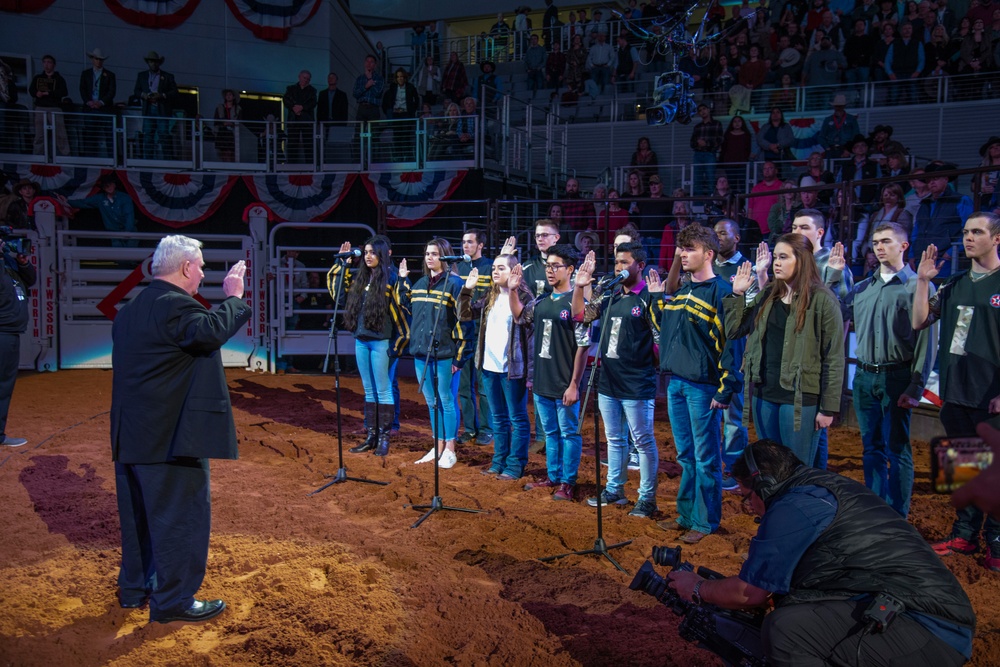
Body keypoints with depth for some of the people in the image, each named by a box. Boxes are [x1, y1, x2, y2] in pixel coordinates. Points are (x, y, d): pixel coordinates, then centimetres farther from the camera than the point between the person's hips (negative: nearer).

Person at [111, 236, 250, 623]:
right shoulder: (175, 305, -18)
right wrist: (233, 297, -23)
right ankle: (173, 602, 8)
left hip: (130, 435, 10)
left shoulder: (130, 310, 14)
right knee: (181, 517, 0)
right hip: (170, 436, -10)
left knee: (138, 515, 20)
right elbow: (211, 332, -35)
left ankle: (134, 588, 32)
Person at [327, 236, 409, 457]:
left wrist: (400, 340, -14)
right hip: (361, 340, 7)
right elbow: (334, 282, 24)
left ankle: (384, 438, 9)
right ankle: (371, 436, 21)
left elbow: (402, 308, -11)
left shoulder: (391, 278, -8)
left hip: (381, 342, -7)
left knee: (383, 390, 1)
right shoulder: (358, 276, 10)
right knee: (369, 391, 13)